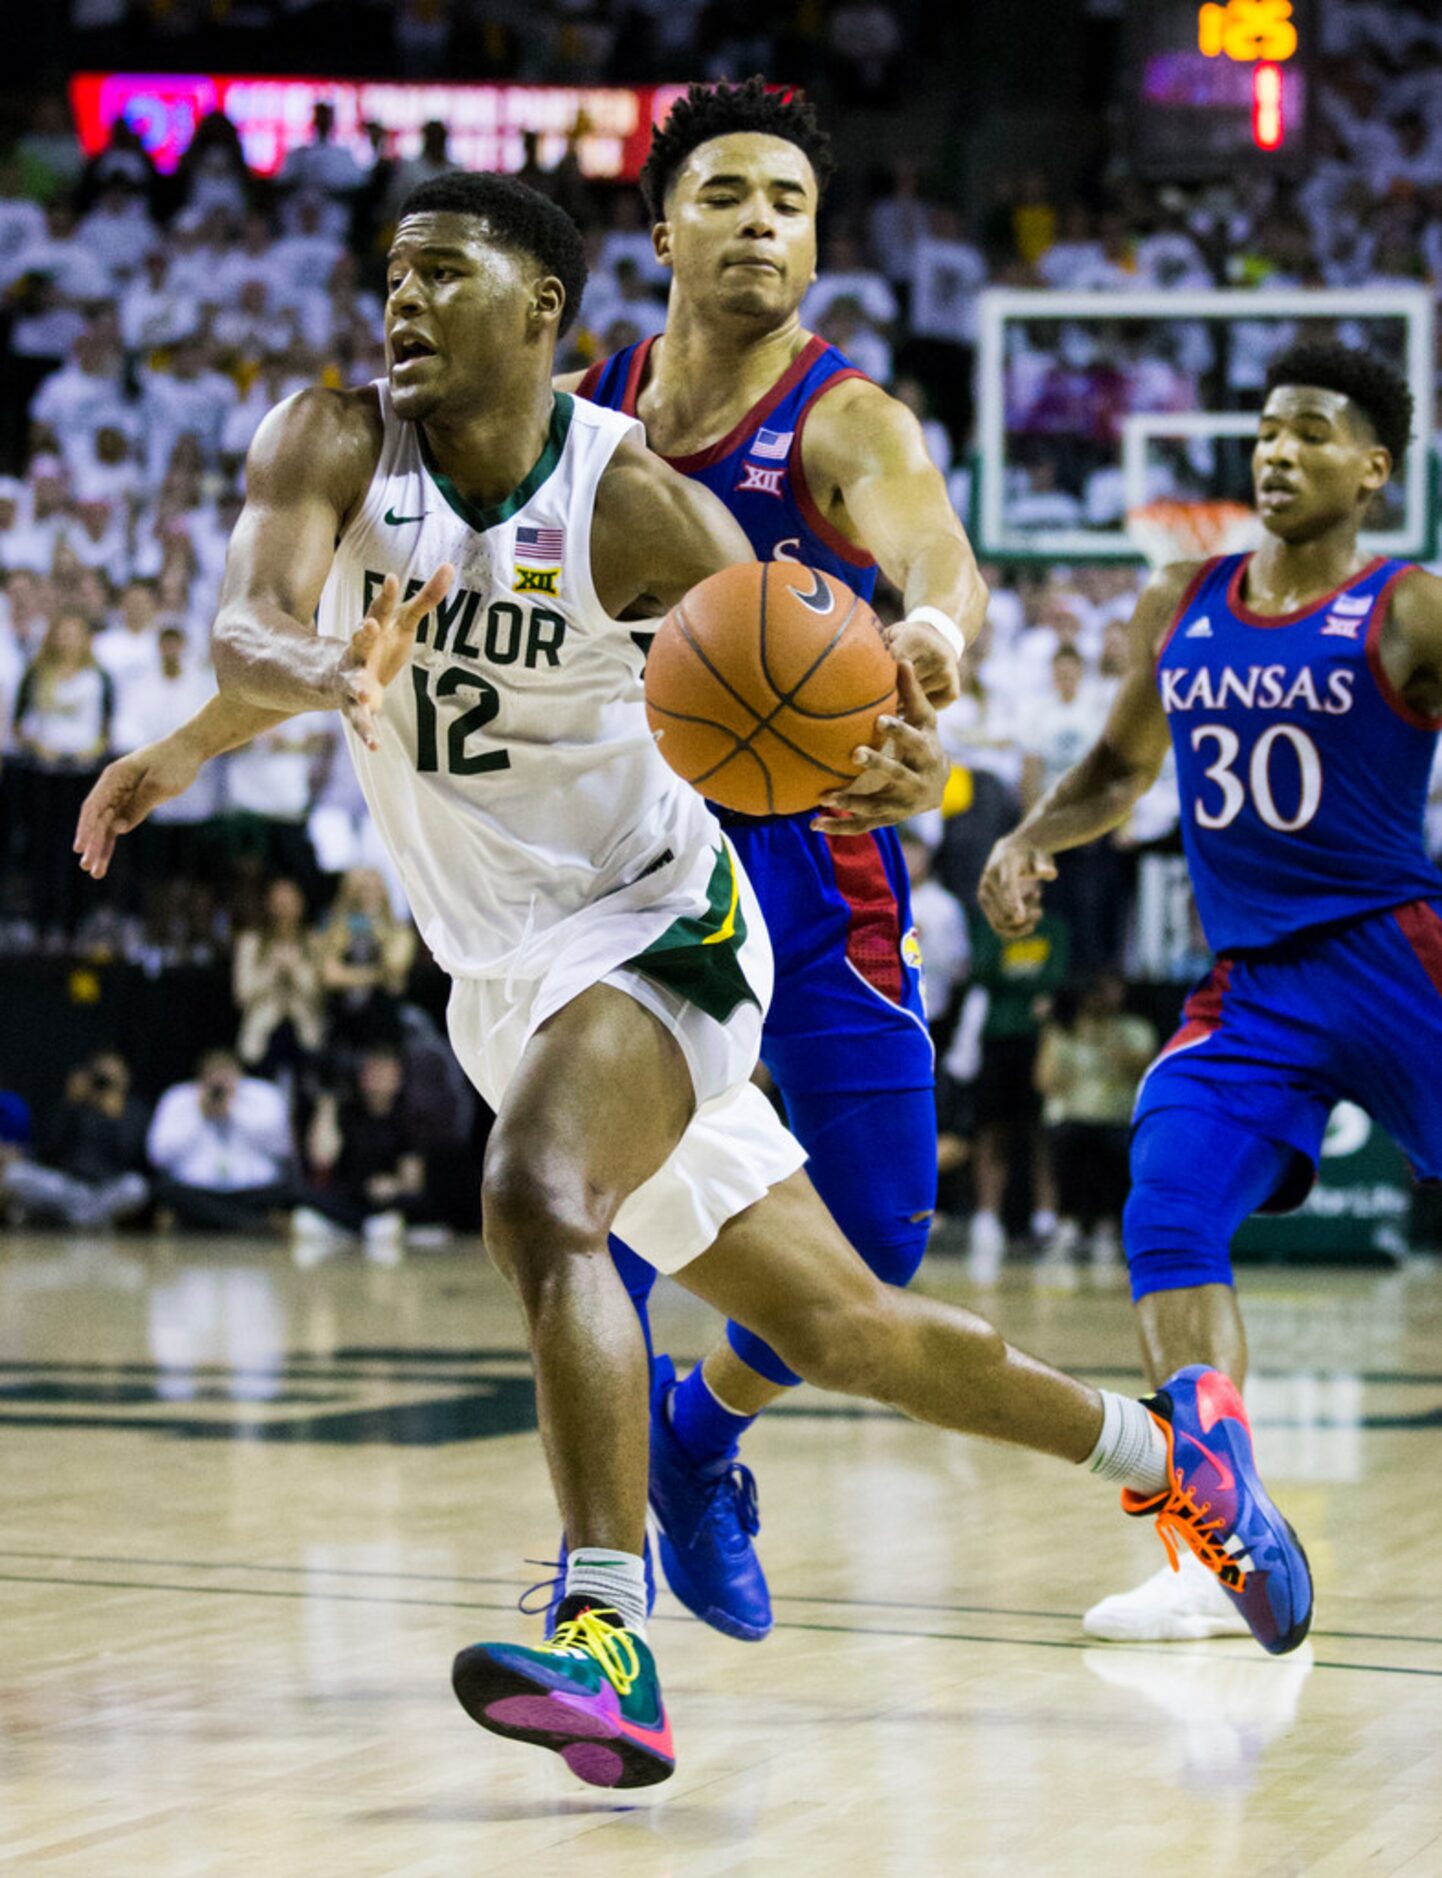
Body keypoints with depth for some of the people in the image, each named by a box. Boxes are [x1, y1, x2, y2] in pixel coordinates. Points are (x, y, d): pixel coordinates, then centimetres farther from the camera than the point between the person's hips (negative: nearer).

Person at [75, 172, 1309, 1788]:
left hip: (650, 922, -5)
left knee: (534, 1198, -35)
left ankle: (608, 1646, -39)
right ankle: (1160, 1446, 35)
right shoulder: (334, 445, -7)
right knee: (831, 1325, 14)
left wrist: (876, 748, -41)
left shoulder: (630, 498, -16)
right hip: (501, 973, 5)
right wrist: (314, 672, -49)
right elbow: (248, 628, -25)